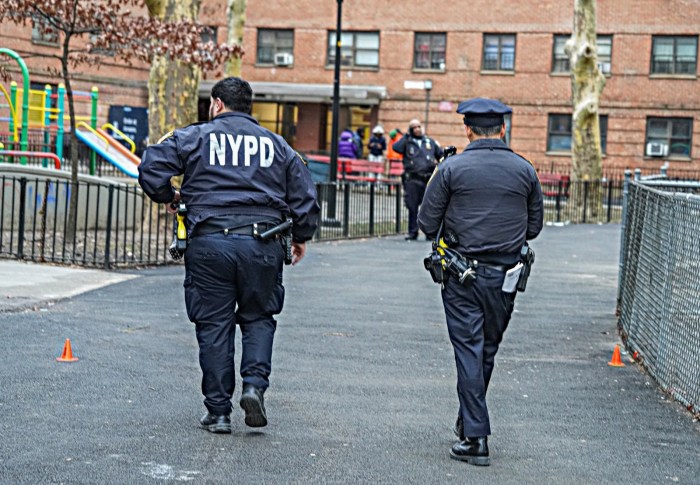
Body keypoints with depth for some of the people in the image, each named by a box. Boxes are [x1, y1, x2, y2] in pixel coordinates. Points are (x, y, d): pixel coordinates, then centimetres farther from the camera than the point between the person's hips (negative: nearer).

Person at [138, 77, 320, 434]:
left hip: (210, 244, -2)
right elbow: (304, 196, 14)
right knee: (258, 318, 17)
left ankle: (218, 411, 7)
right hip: (263, 245, 2)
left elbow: (150, 171, -3)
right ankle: (254, 384, -5)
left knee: (213, 325, 5)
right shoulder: (276, 145, 13)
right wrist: (301, 237, 27)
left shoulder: (193, 137, 5)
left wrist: (169, 197, 15)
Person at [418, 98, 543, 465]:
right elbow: (534, 226, 9)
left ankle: (476, 438, -5)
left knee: (469, 350, 0)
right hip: (505, 275, 3)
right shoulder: (524, 170, 2)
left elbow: (427, 222, -5)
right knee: (488, 349, 17)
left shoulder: (452, 168, -7)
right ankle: (469, 421, 32)